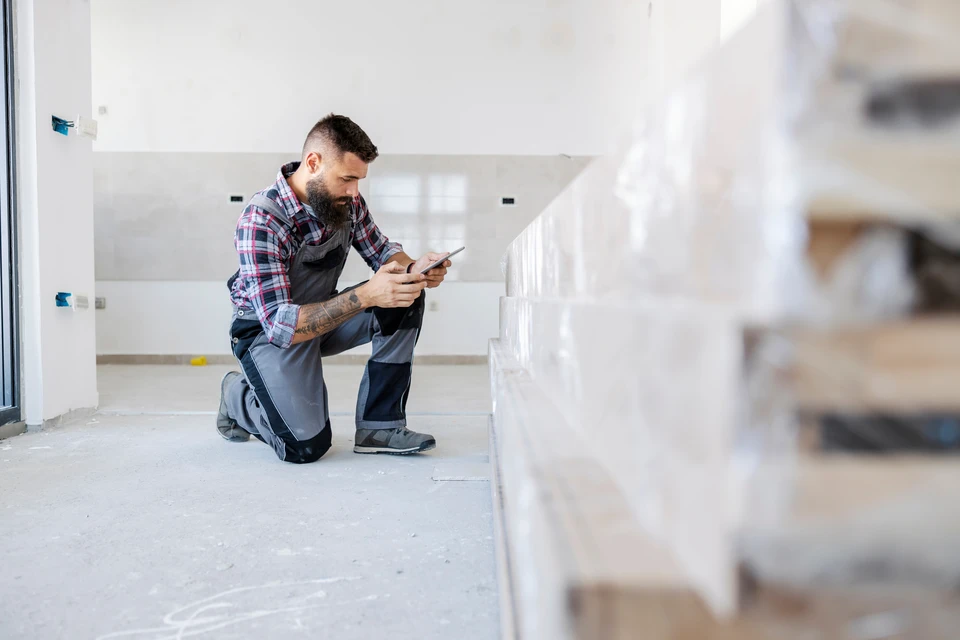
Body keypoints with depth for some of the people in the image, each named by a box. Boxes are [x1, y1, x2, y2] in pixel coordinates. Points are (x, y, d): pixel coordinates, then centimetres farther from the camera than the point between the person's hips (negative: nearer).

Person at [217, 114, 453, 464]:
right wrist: (366, 295, -44)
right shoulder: (261, 220, -29)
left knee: (407, 300, -16)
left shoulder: (347, 201, -11)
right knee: (307, 445, -20)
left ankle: (379, 426, -9)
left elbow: (381, 251, 4)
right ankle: (237, 396, 12)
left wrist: (413, 268, -22)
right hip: (268, 330, -6)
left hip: (323, 315, 6)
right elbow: (279, 325, -34)